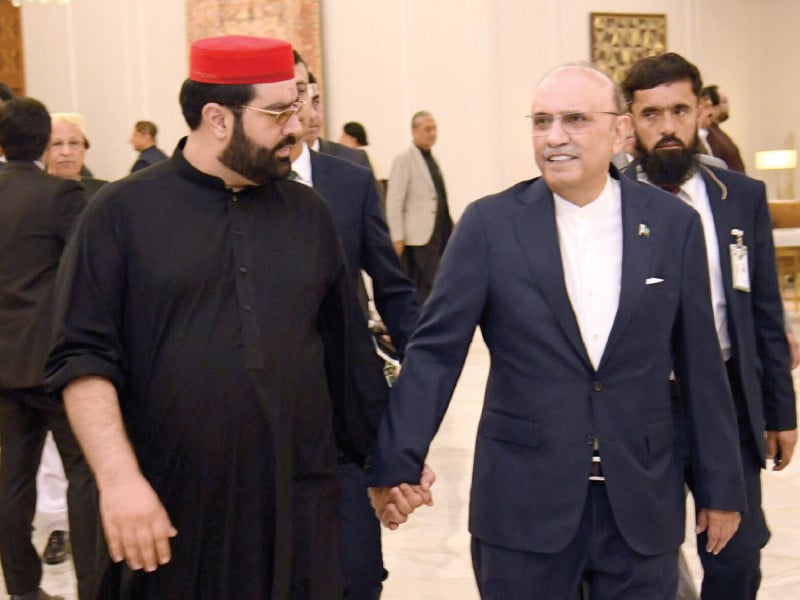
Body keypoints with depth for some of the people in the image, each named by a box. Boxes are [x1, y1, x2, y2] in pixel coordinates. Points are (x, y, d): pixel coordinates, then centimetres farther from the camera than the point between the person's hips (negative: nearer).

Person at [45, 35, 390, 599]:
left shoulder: (309, 213, 9)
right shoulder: (124, 212, -2)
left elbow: (348, 351, 13)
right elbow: (84, 357, -6)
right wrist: (119, 478, -16)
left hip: (301, 513, 3)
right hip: (169, 515, -3)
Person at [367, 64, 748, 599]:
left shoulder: (674, 225, 0)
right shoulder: (490, 224, -5)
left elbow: (701, 365, 4)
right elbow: (436, 350, -6)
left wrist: (722, 486, 7)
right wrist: (397, 464, -13)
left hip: (643, 507, 2)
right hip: (523, 507, -1)